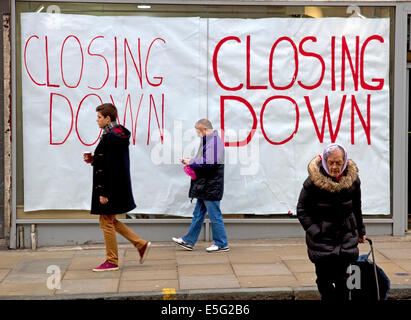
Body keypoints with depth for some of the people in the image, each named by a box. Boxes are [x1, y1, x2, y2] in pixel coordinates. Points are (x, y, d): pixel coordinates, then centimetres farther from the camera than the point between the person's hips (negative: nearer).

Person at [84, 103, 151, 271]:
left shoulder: (109, 138, -18)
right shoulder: (120, 135, 13)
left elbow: (109, 167, -22)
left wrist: (103, 192, -21)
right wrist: (94, 160, 11)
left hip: (111, 187, -10)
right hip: (120, 186, 10)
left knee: (107, 222, 1)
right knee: (110, 221, 18)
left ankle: (112, 261, 9)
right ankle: (141, 244, 17)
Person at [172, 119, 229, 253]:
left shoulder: (214, 141, -16)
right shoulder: (208, 140, 17)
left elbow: (209, 162, -25)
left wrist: (191, 162, -14)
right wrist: (190, 161, 8)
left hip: (211, 186, -11)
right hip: (205, 186, 11)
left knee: (214, 215, -2)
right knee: (198, 214, 14)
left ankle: (221, 244, 8)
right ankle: (189, 241, 21)